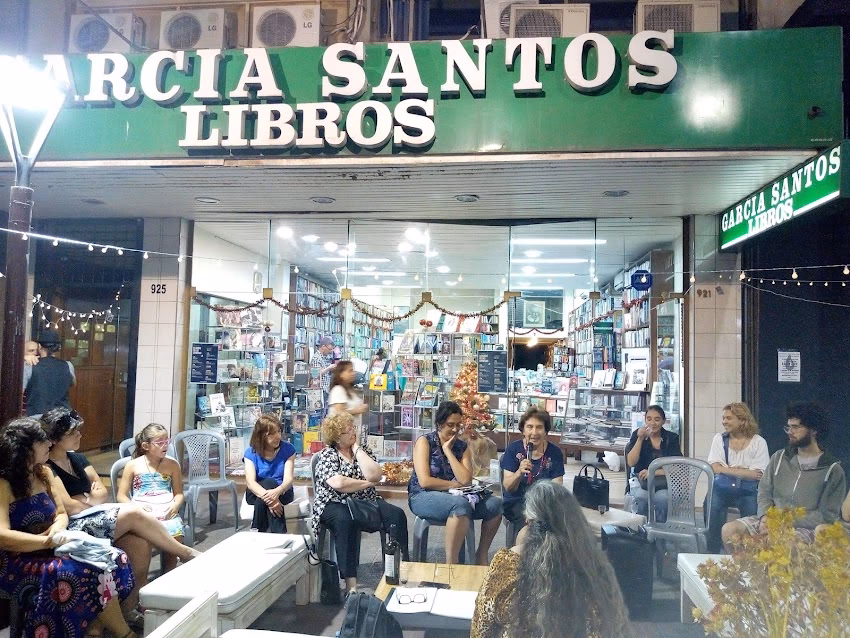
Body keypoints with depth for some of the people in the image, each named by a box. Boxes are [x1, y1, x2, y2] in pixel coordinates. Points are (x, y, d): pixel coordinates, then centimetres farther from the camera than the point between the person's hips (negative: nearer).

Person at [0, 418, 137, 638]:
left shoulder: (44, 473, 9)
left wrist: (57, 528, -9)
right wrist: (47, 541, -30)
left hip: (48, 550, 8)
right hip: (18, 561, -8)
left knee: (114, 559, -14)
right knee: (91, 572, -28)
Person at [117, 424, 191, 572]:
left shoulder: (172, 465, 14)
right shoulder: (133, 466, 10)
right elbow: (121, 496, 10)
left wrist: (175, 506, -6)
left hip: (167, 513, 1)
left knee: (175, 535, -29)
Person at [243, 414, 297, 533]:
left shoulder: (288, 449, -8)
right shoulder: (251, 453, -8)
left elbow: (289, 479, -18)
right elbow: (250, 482, -22)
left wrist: (277, 492, -43)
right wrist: (267, 497, -43)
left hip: (282, 492, 0)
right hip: (257, 493, 0)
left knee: (269, 483, -33)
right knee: (268, 483, -33)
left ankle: (260, 532, -28)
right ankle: (279, 535, -35)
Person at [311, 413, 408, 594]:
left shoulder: (363, 450, 11)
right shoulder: (327, 455, -2)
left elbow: (374, 475, -7)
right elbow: (338, 483, -20)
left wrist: (356, 448, -4)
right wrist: (366, 483, -8)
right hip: (334, 505, -4)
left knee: (396, 515, -21)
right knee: (346, 520, -39)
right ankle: (351, 584, -39)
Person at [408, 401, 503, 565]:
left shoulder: (462, 447, 9)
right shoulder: (425, 441, -5)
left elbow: (466, 480, -8)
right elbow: (424, 481, -15)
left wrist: (448, 451, -8)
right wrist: (455, 485, -7)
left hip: (454, 496, 6)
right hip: (423, 497, -6)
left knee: (495, 504, -12)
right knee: (461, 504, -36)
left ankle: (482, 555, 5)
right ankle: (451, 563, -27)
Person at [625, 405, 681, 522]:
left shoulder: (671, 438, 5)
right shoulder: (637, 435, 5)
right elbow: (631, 463, -4)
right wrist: (640, 439, -13)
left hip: (664, 483, 0)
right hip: (641, 481, 0)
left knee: (662, 497, -32)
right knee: (642, 497, -32)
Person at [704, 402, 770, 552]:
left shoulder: (758, 442, 6)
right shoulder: (719, 438, 14)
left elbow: (760, 475, -4)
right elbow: (714, 467, 1)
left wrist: (727, 469, -6)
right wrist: (746, 472, -6)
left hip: (747, 490, -1)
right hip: (722, 488, 1)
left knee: (752, 511, -28)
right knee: (712, 506, -26)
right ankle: (712, 552, -10)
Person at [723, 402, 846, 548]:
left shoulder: (833, 470, -1)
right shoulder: (779, 457, 12)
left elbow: (826, 515, -5)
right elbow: (764, 492, 10)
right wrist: (765, 517, -11)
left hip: (805, 527, -4)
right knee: (729, 530, -20)